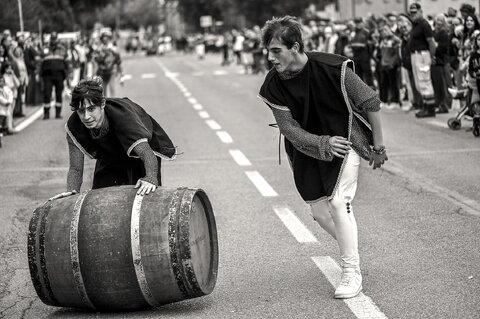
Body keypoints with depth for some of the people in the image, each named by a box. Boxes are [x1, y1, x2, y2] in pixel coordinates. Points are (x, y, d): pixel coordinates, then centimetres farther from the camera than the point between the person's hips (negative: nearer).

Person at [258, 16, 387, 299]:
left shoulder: (333, 68, -24)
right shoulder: (273, 85, -13)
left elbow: (371, 103, -14)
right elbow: (289, 128, -10)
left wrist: (379, 146, -8)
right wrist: (323, 144, -26)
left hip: (346, 139, -4)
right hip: (307, 147, 5)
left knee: (339, 201, -19)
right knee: (319, 211, 6)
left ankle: (352, 273, -7)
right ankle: (351, 247, 36)